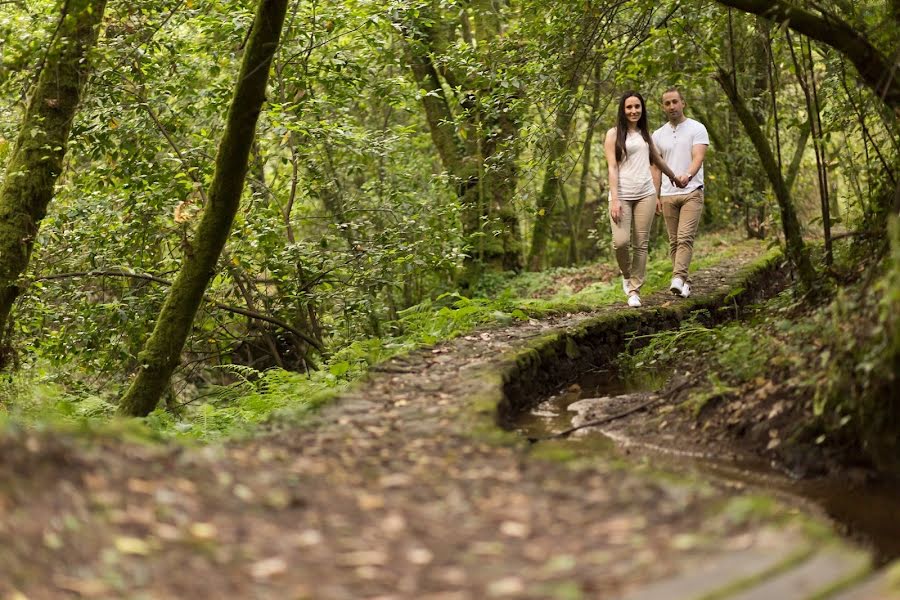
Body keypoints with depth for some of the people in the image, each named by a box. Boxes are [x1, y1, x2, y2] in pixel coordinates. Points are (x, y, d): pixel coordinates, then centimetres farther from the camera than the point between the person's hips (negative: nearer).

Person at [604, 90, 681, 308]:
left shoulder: (645, 133, 17)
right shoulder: (614, 134, 3)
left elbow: (657, 160, 31)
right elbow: (612, 168, -4)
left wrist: (675, 178, 42)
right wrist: (614, 199, -13)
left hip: (645, 194, 4)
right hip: (622, 194, -4)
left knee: (641, 244, -1)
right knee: (621, 241, -17)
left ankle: (635, 290, 6)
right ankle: (626, 275, 12)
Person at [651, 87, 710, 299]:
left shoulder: (697, 129, -2)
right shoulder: (658, 135, 12)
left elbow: (698, 157, -16)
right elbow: (656, 167, 14)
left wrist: (687, 176, -36)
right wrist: (656, 196, 7)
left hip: (691, 192, -5)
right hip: (668, 195, 5)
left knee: (685, 237, -17)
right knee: (674, 241, 6)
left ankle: (678, 279, -26)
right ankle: (685, 282, 14)